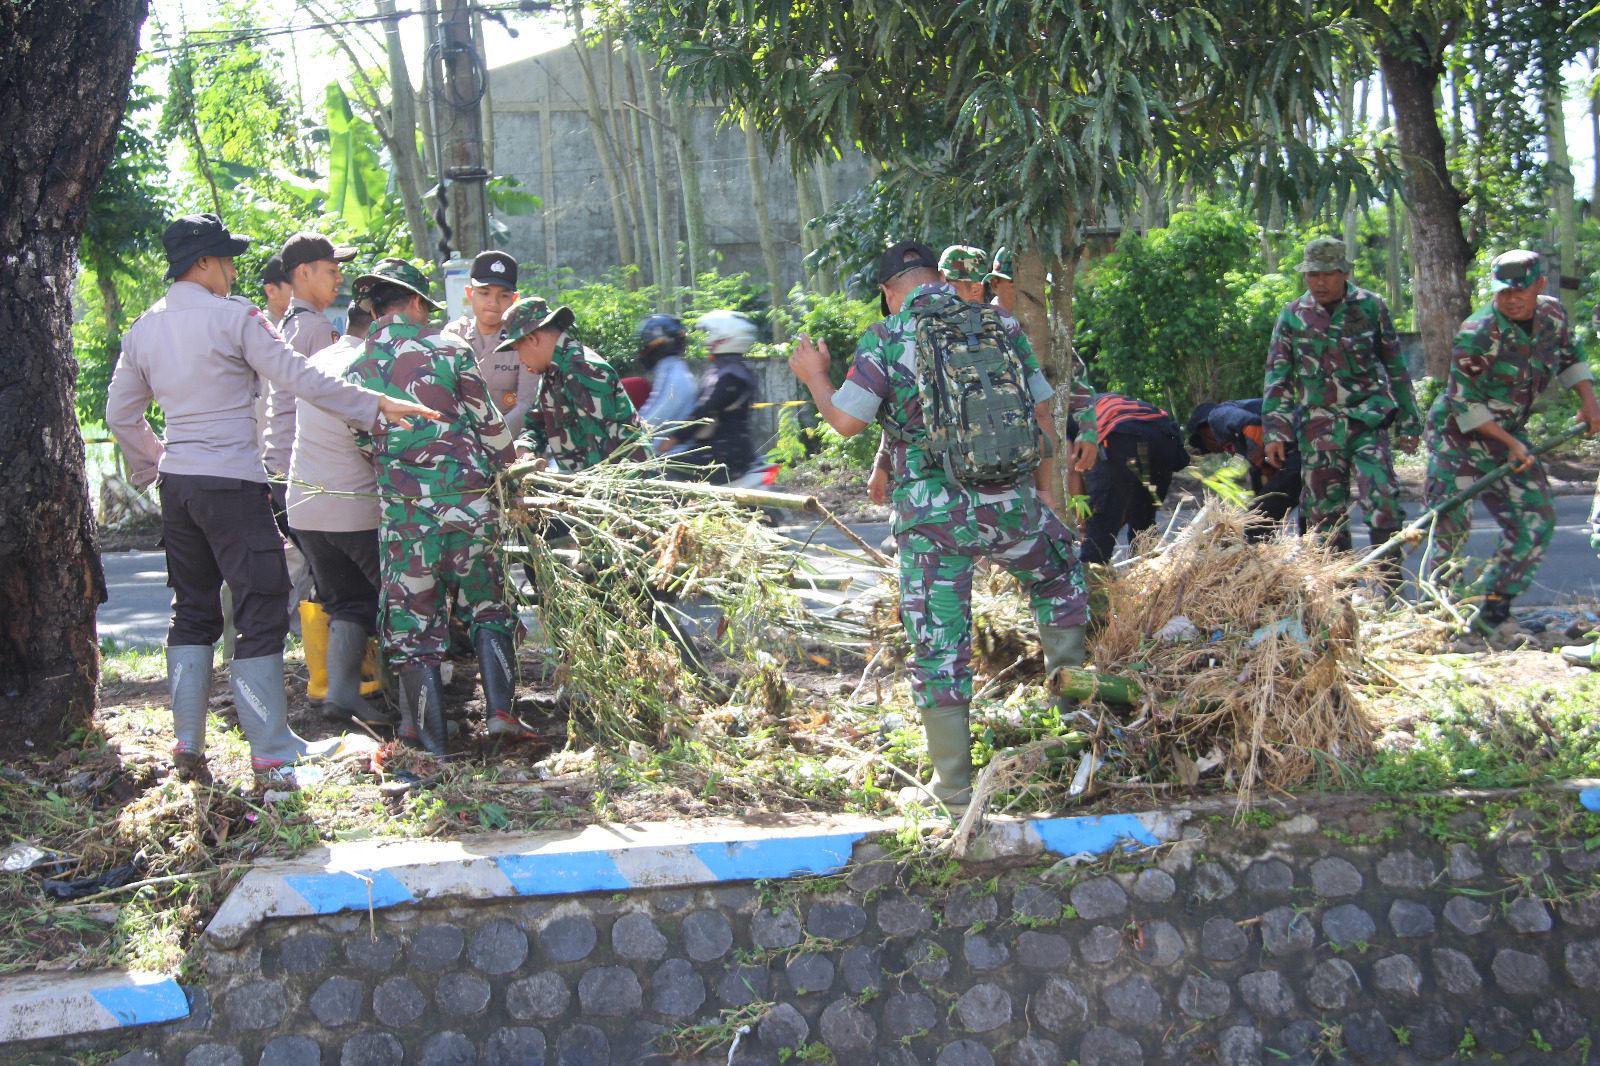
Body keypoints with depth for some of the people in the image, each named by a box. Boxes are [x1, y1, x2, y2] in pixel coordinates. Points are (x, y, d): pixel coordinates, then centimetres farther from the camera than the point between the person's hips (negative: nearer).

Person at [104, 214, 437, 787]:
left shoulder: (144, 328, 10)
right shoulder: (234, 316, -10)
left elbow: (120, 415, 17)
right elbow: (301, 378, -14)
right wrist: (377, 405, -11)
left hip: (177, 483, 7)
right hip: (231, 484, -7)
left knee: (193, 611, 15)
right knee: (261, 612, -2)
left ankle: (188, 746, 18)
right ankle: (271, 754, -2)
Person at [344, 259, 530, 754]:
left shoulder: (356, 368, 5)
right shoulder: (448, 350, 0)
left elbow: (366, 442, 11)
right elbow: (490, 425, 2)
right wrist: (506, 467, 18)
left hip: (401, 509, 1)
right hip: (466, 503, -1)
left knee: (412, 621, 8)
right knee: (487, 609, 14)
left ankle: (431, 736, 10)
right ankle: (500, 710, 3)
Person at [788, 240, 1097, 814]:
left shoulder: (885, 339, -4)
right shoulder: (998, 325, 6)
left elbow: (846, 420, -5)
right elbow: (1041, 413, 9)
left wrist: (813, 377, 14)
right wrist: (1044, 487, 21)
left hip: (932, 514, -2)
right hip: (1009, 502, 2)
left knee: (939, 643, 7)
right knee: (1062, 570, 31)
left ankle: (954, 783, 13)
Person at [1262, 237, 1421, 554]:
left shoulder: (1371, 307, 3)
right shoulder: (1292, 316, 6)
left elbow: (1396, 368, 10)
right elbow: (1277, 378, 8)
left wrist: (1409, 423, 11)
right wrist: (1275, 432, 0)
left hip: (1367, 422, -2)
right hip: (1318, 430, 2)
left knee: (1382, 503, -14)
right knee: (1324, 515, 4)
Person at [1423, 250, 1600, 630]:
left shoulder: (1553, 313, -3)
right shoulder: (1478, 334, -23)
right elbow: (1465, 403, -20)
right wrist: (1511, 443, -22)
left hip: (1509, 435, 7)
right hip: (1457, 434, -6)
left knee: (1536, 520, 0)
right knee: (1452, 521, -15)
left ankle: (1494, 606, 10)